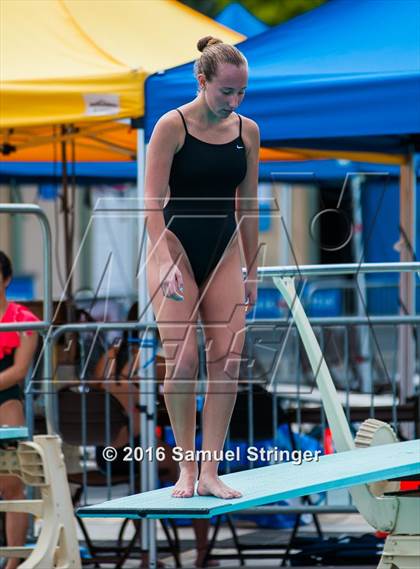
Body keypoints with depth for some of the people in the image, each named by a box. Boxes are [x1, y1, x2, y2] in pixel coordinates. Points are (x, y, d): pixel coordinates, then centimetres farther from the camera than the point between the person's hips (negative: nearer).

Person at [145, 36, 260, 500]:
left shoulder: (247, 131, 5)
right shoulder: (172, 126, -10)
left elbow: (247, 206, 12)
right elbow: (153, 202, -12)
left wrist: (251, 270, 13)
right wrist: (167, 263, -21)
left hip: (224, 252, 4)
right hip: (175, 248, -4)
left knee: (227, 358, -5)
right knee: (182, 357, -13)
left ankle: (210, 472, -2)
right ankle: (186, 467, -1)